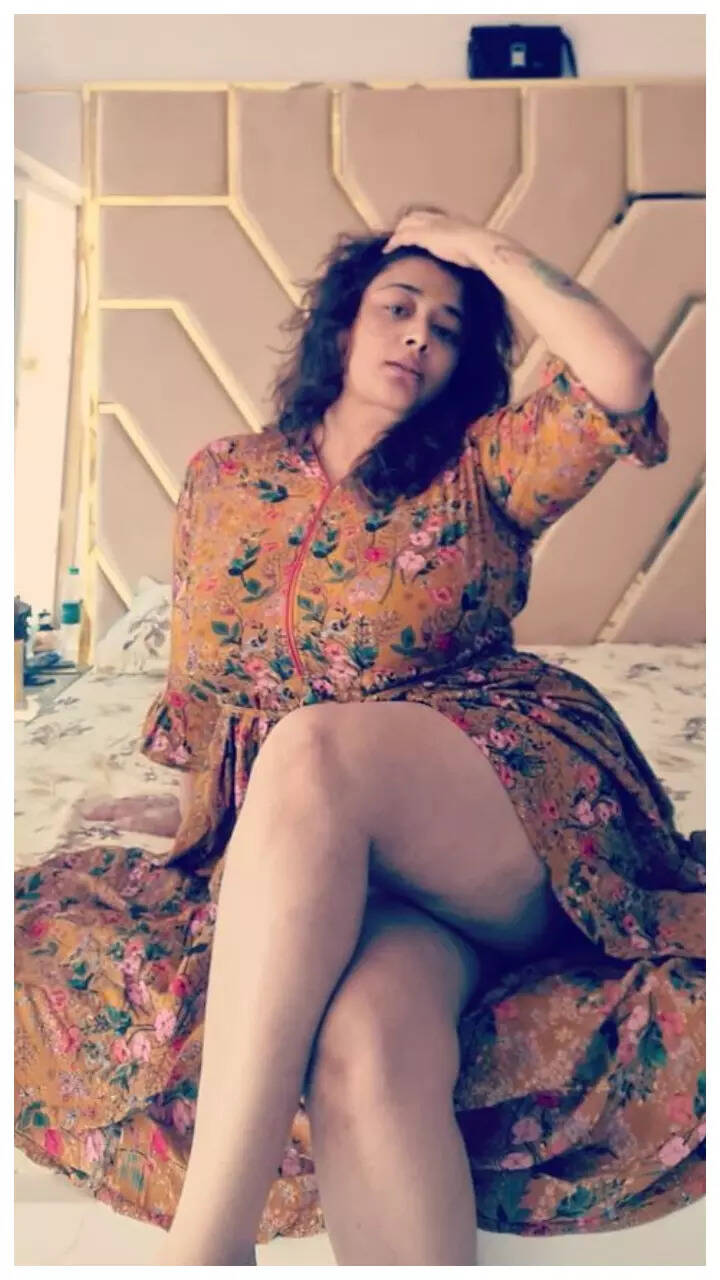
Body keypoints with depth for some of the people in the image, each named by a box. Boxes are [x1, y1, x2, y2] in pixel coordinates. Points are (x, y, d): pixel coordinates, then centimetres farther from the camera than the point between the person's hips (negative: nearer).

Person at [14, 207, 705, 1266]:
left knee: (313, 746, -36)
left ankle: (204, 1237, -38)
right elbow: (197, 687, 20)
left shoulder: (482, 469, 13)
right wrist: (207, 815, 2)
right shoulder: (223, 478, 19)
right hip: (321, 848, 2)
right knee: (364, 1043, -36)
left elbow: (622, 379, -5)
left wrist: (482, 247, 8)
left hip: (511, 807, -1)